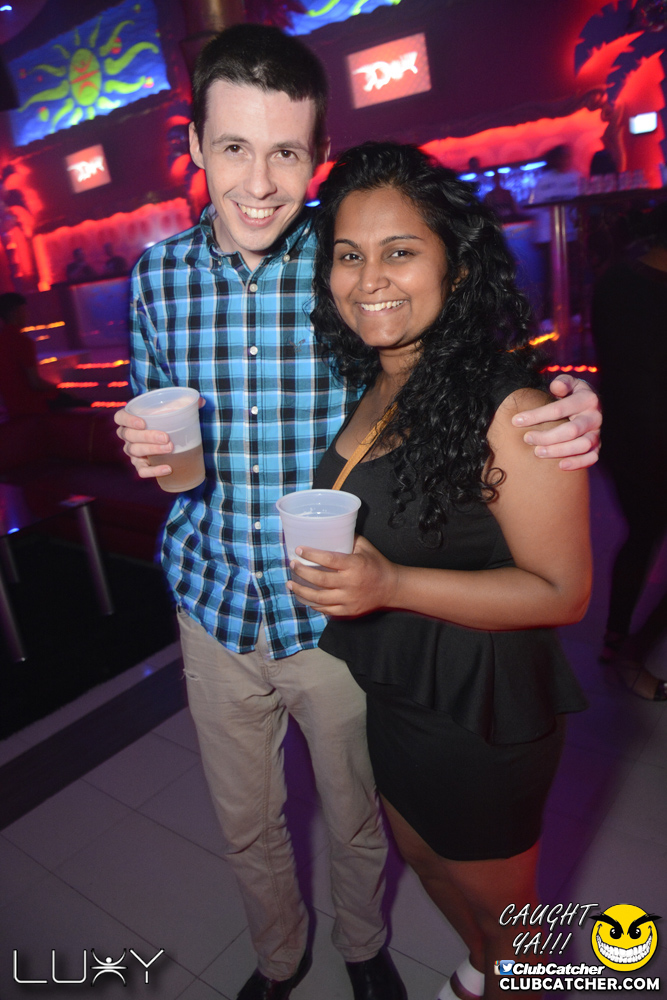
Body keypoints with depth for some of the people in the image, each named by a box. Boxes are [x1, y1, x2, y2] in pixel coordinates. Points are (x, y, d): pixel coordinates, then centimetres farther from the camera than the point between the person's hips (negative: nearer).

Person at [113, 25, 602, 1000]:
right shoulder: (160, 274, -3)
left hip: (337, 615, -2)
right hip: (215, 607, 3)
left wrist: (570, 417, -25)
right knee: (246, 825, 24)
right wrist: (149, 450, -16)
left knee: (357, 819, 22)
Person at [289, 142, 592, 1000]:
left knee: (501, 904, 21)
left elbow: (561, 590, -22)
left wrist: (392, 585, -33)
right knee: (424, 859, 32)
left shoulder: (508, 407, -25)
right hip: (388, 697, 8)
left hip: (481, 716, -8)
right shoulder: (369, 390, 0)